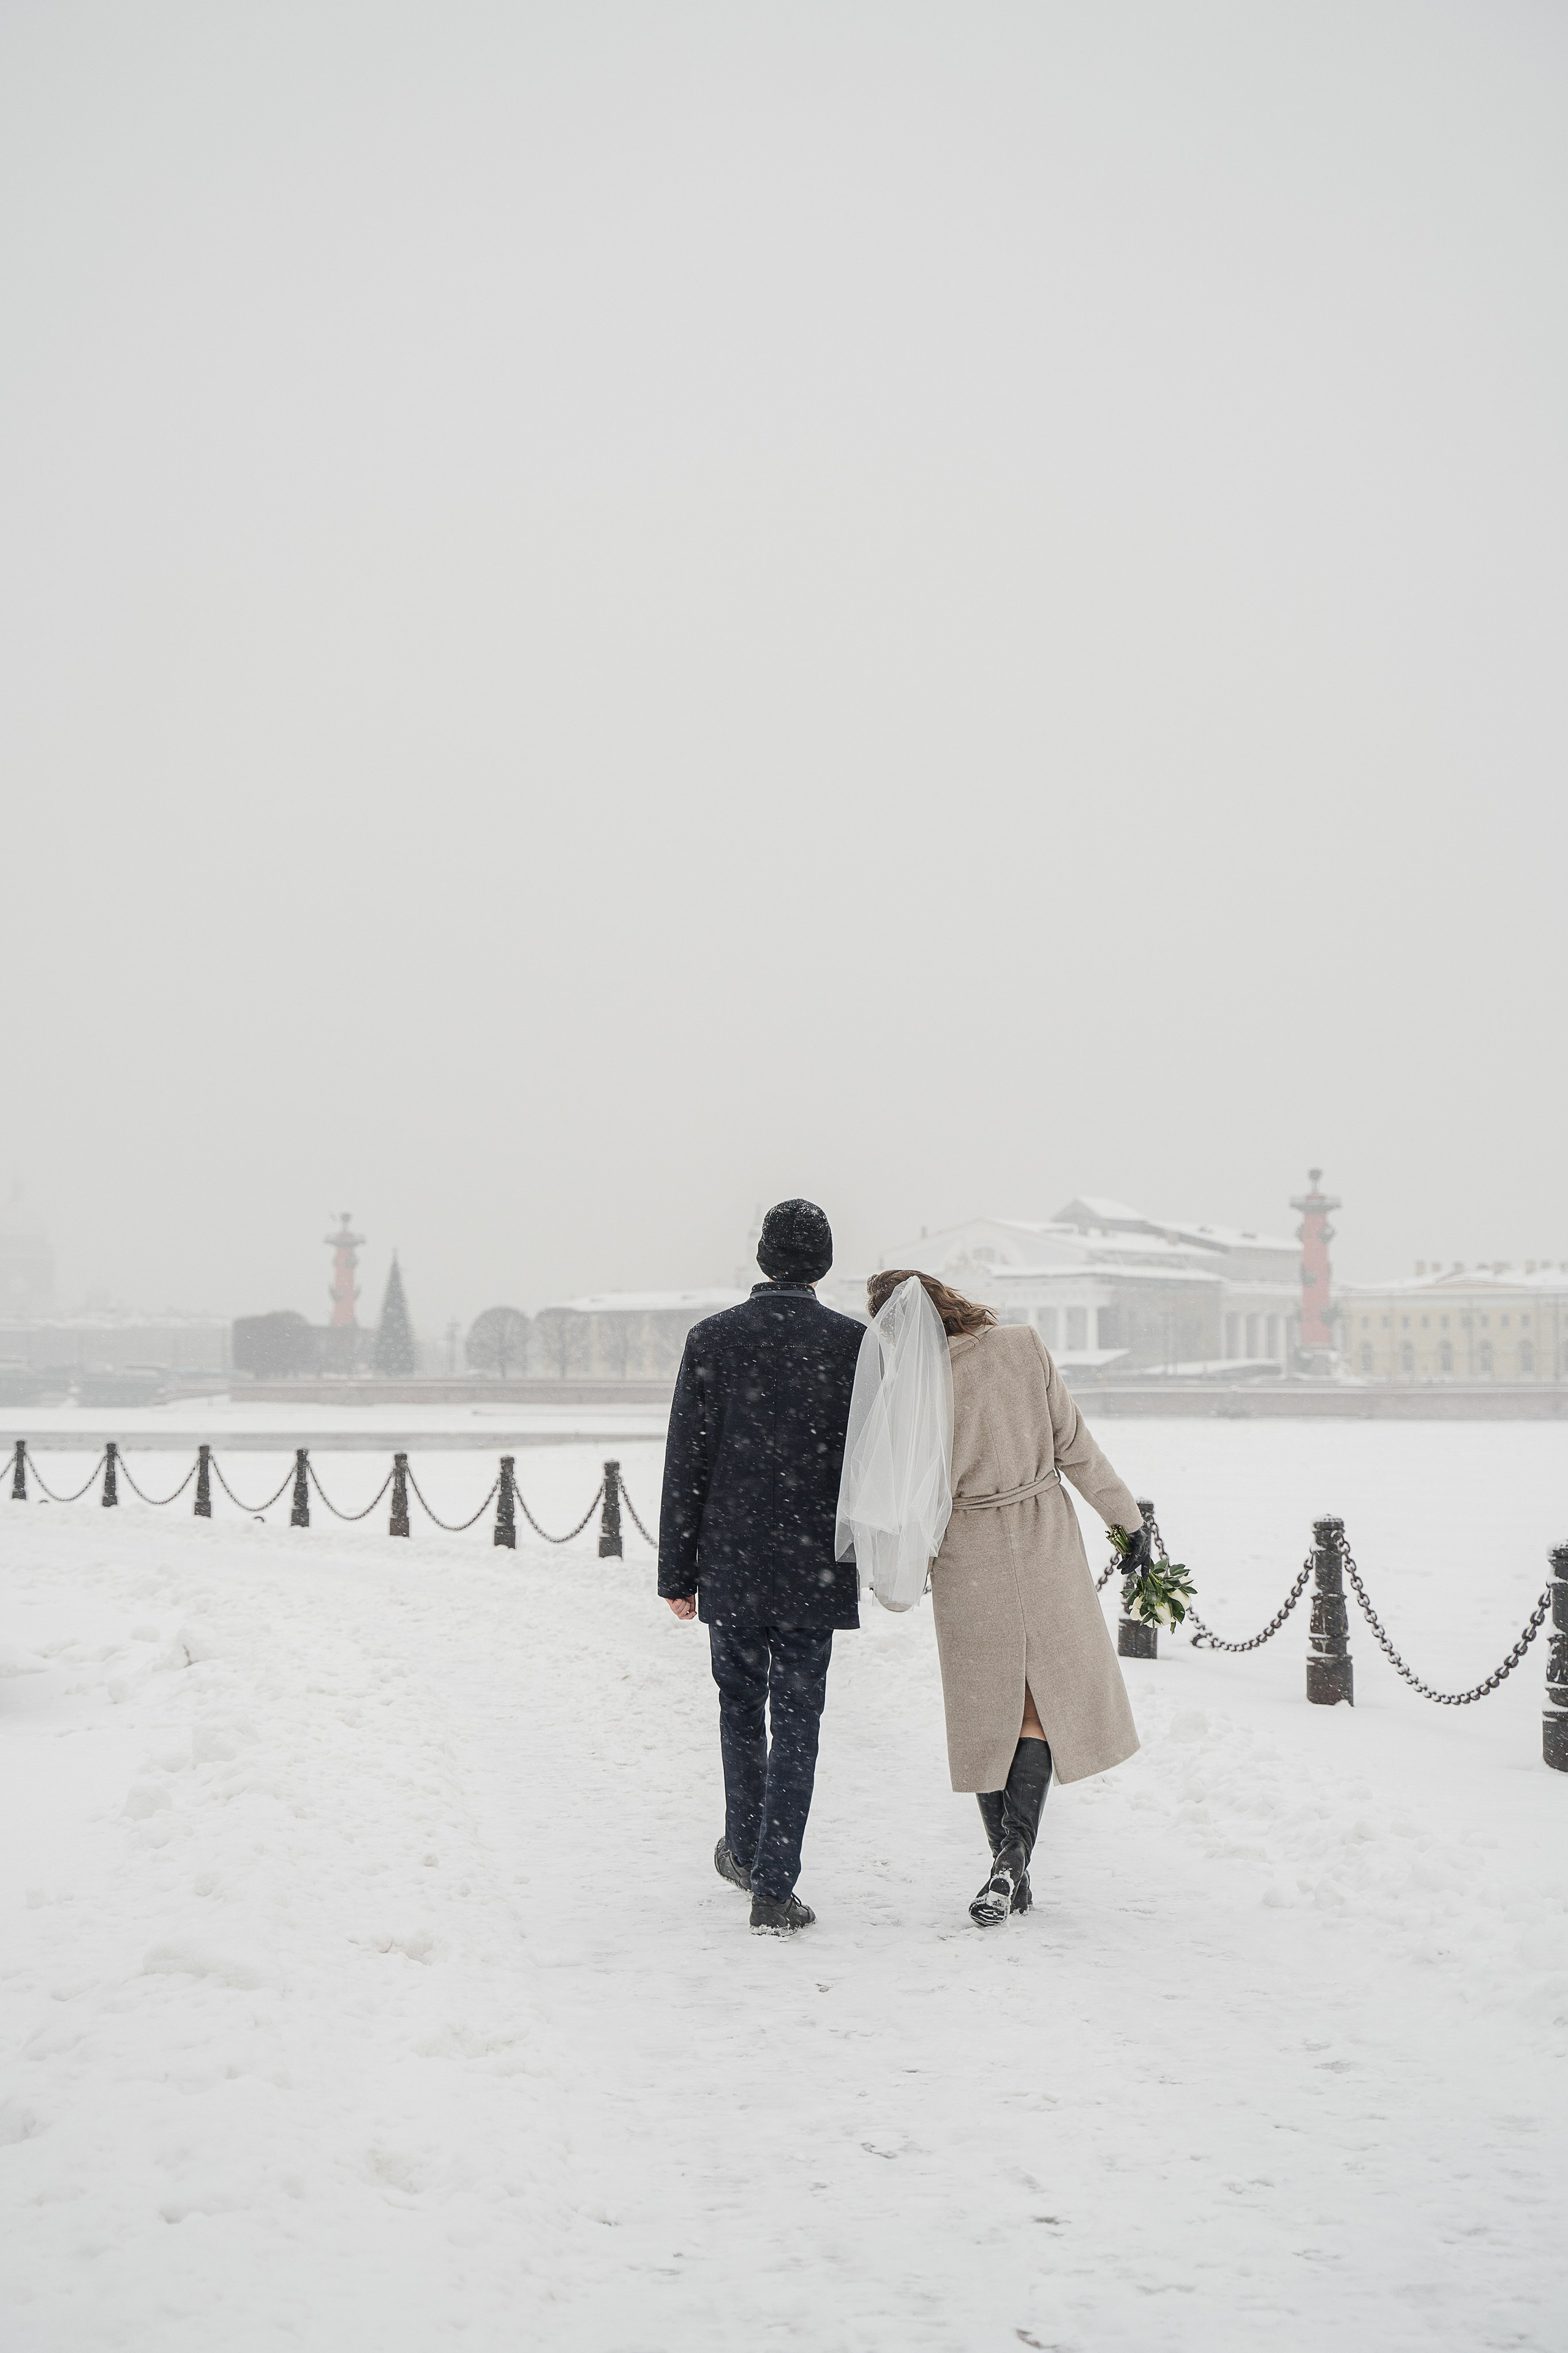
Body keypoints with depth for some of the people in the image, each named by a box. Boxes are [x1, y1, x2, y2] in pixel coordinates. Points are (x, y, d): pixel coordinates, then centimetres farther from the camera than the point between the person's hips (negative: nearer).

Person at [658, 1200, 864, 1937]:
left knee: (740, 1704, 20)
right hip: (814, 1570, -1)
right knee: (796, 1720, 4)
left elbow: (684, 1467, -2)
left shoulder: (711, 1339, -3)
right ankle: (774, 1890, 1)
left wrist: (678, 1573, 4)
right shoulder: (853, 1343, -5)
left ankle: (743, 1852, 34)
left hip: (731, 1567, 1)